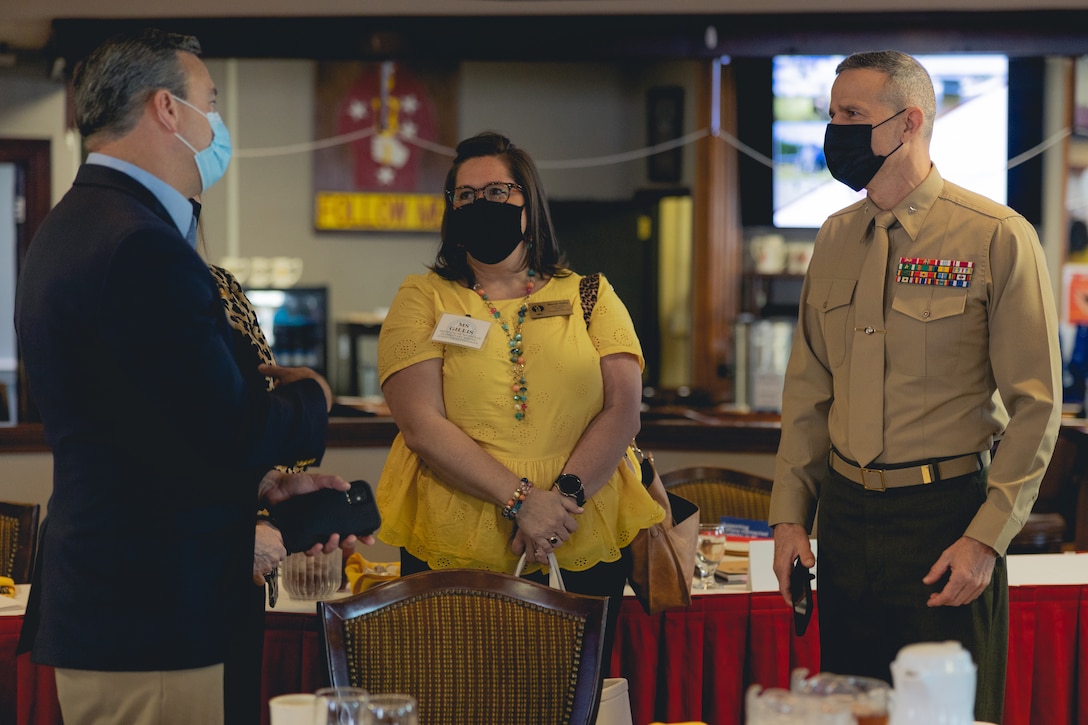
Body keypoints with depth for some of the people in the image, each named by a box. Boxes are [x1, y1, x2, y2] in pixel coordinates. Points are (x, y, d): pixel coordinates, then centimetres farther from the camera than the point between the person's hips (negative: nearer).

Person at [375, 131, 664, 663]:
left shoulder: (590, 296, 10)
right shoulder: (423, 299, 5)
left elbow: (622, 410, 0)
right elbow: (421, 424, -7)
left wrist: (567, 496, -16)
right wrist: (522, 500, -17)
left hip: (585, 557, 2)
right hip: (453, 561, -1)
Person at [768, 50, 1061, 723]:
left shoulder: (997, 238, -9)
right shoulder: (835, 240, 9)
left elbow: (1036, 405, -10)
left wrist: (987, 539, -15)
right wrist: (790, 516, 6)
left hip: (945, 517, -5)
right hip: (844, 515, 5)